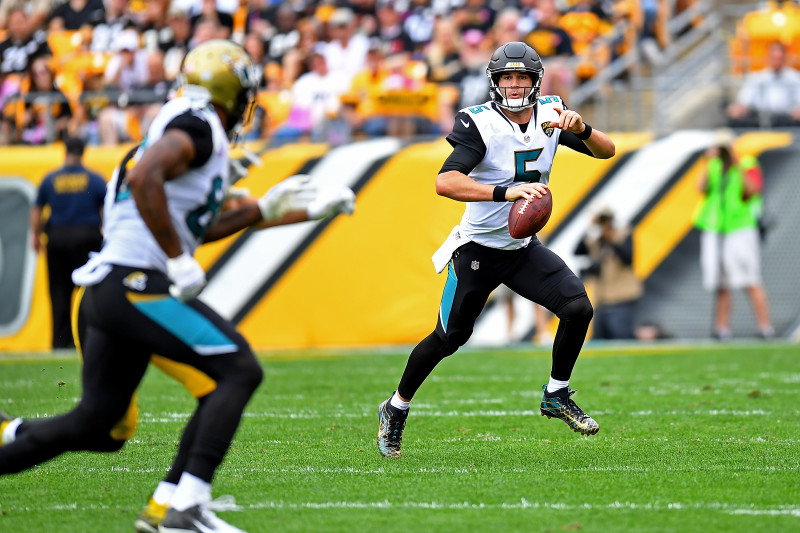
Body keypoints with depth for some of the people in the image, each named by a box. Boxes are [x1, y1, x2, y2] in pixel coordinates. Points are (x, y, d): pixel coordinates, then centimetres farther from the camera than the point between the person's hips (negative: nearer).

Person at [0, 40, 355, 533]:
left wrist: (266, 208, 32)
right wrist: (179, 263, -20)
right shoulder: (199, 127, -7)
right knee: (238, 370, -10)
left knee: (100, 427, 15)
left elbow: (195, 226, 31)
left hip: (106, 289, 10)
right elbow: (145, 179, -24)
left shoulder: (191, 130, 22)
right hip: (134, 283, -10)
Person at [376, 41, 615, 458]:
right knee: (449, 338, 4)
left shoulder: (551, 114, -4)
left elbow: (606, 151, -3)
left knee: (577, 308, -14)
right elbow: (445, 182, -35)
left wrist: (582, 130, -26)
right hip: (478, 251, -4)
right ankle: (396, 409, 26)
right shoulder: (480, 124, -21)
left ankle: (557, 396, 7)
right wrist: (506, 192, -47)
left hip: (525, 248, 4)